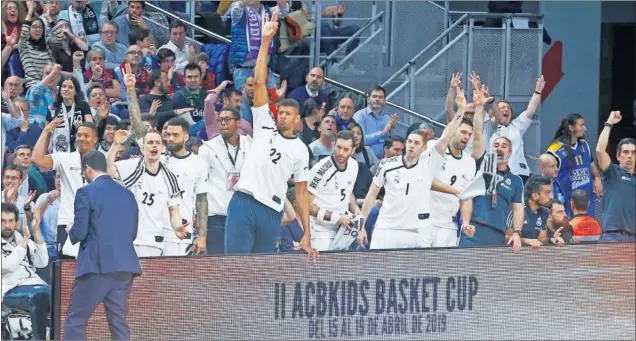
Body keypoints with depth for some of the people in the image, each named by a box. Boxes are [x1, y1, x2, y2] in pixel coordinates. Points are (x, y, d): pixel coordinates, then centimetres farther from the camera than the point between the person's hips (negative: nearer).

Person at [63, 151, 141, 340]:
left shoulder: (86, 192, -6)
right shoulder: (128, 194, 13)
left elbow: (79, 233, -8)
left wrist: (71, 232, 13)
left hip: (96, 266, -6)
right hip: (124, 267, 6)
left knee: (75, 320, 1)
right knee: (119, 323, 8)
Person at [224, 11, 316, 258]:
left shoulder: (300, 150, 13)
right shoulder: (264, 126, 10)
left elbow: (301, 193, 13)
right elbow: (259, 82, 3)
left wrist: (307, 235, 6)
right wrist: (266, 42, -3)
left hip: (272, 212, 2)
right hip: (244, 203, -2)